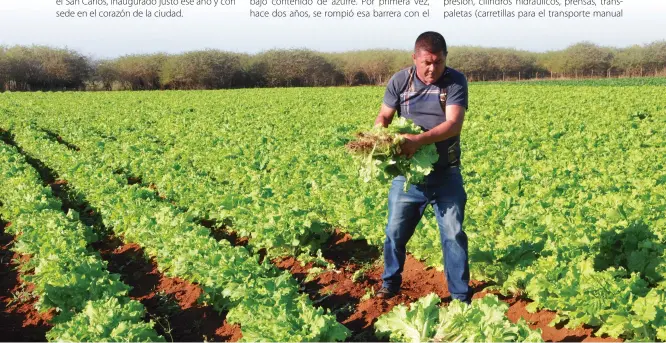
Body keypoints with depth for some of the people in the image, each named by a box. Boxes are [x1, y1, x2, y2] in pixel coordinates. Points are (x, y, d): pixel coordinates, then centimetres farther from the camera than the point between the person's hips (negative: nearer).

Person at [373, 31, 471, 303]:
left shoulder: (456, 81, -8)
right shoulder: (400, 81, -1)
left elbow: (454, 124, -19)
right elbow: (383, 117, 1)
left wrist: (419, 140, -33)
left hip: (445, 174, -2)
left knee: (453, 234, 1)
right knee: (395, 231, 11)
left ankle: (461, 296, 11)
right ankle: (390, 282, 33)